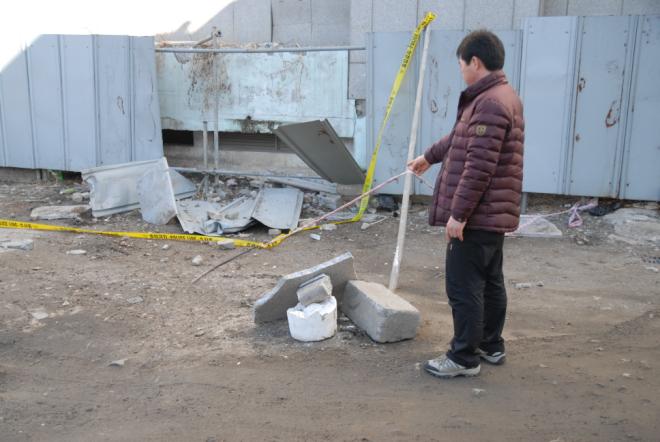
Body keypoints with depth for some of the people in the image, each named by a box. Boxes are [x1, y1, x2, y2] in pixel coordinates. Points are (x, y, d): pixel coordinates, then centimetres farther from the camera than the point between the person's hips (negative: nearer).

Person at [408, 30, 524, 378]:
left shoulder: (490, 104, -20)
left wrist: (457, 214, -23)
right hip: (492, 215, 11)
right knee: (490, 282, 18)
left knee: (464, 287, -1)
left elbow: (479, 168, -26)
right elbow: (461, 138, 30)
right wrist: (429, 156, 40)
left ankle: (464, 358, 10)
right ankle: (491, 346, 31)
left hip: (476, 216, -11)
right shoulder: (502, 97, 15)